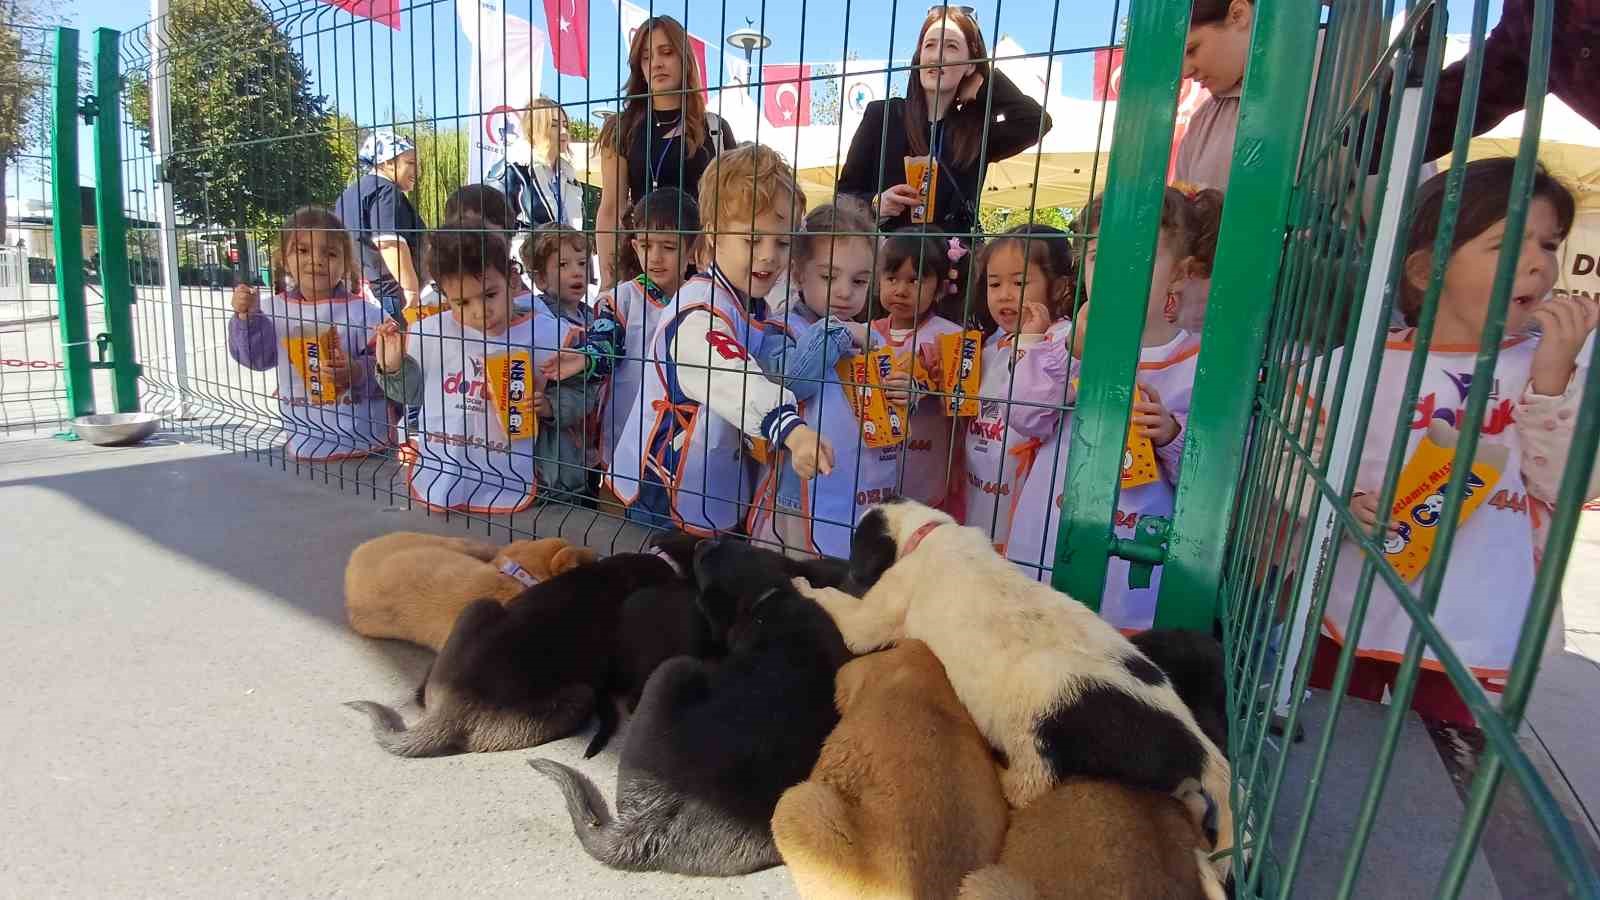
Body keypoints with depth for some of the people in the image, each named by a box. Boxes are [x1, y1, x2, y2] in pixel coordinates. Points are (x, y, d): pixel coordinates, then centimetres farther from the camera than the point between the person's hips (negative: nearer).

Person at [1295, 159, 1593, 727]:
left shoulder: (1545, 367, -1)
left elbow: (1561, 488, -10)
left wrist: (1553, 373, -16)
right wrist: (1341, 505, -24)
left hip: (1466, 632, 2)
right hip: (1349, 612, -1)